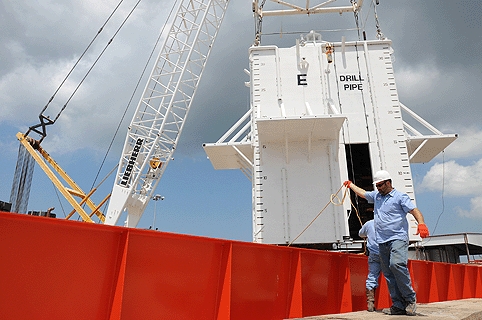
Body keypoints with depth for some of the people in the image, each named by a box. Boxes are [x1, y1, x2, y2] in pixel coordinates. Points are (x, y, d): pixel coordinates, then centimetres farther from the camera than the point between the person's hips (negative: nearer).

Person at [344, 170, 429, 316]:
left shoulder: (400, 197, 1)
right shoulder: (376, 196, 19)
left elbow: (415, 210, -8)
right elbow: (362, 193, 36)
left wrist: (421, 223, -26)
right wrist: (350, 185, 46)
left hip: (398, 239, -6)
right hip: (382, 242, 7)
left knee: (396, 264, -26)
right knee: (388, 274, 2)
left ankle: (410, 298, -8)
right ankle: (398, 306, 5)